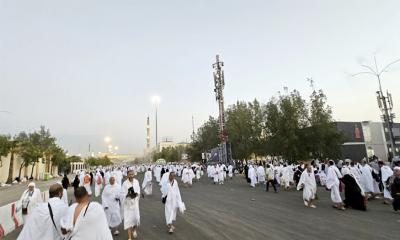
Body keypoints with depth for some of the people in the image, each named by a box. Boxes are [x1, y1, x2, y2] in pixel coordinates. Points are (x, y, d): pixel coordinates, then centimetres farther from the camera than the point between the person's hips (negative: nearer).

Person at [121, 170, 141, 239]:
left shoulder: (136, 182, -3)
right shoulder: (125, 183, -11)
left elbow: (138, 191, 5)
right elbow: (122, 194, -8)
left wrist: (136, 194, -15)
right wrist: (128, 195, -24)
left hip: (135, 202, 2)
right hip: (127, 203, -2)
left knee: (136, 217, 0)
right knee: (128, 219, 0)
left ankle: (134, 229, 33)